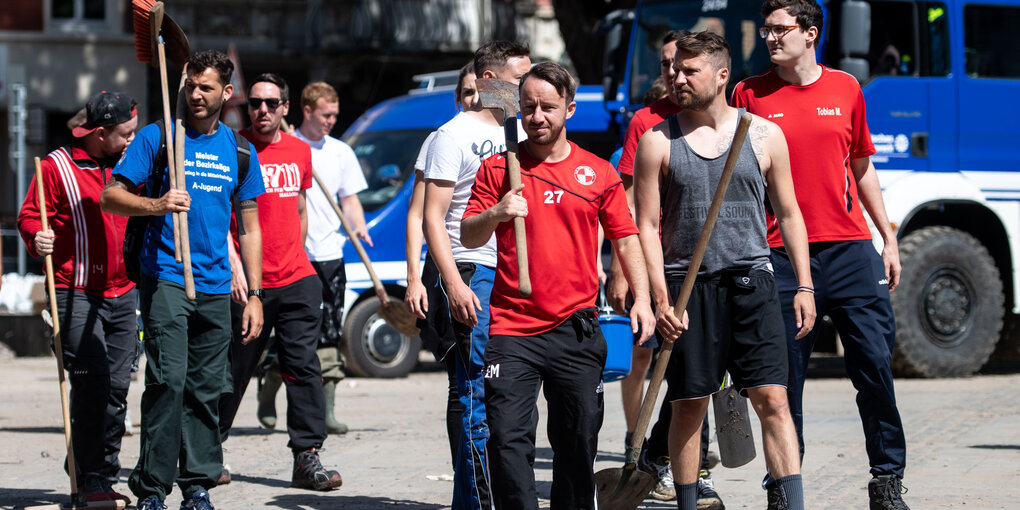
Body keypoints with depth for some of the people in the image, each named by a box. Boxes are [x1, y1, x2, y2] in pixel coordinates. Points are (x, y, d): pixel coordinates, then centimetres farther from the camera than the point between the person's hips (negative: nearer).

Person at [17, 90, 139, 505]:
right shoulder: (58, 166, -4)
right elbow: (29, 217, -4)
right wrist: (36, 237, -23)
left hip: (123, 293, 5)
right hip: (76, 294, -5)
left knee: (117, 386, 3)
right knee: (91, 381, -13)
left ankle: (106, 477, 12)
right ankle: (89, 479, -8)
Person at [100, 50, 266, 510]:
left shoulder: (239, 151, 12)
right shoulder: (157, 138, 1)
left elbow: (248, 228, 16)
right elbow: (110, 196, -2)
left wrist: (254, 294, 10)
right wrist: (155, 205, -21)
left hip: (215, 287, 4)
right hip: (165, 278, -4)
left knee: (206, 390, 6)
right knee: (168, 380, -14)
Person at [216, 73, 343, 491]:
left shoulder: (300, 151, 11)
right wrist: (234, 265, -18)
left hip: (297, 281, 4)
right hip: (247, 281, -4)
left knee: (303, 365, -4)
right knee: (234, 370, 5)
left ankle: (307, 457, -4)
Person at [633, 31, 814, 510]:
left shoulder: (764, 135, 7)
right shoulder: (657, 142, 4)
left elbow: (788, 214, 12)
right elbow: (647, 226, 2)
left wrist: (804, 286, 6)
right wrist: (660, 299, -7)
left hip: (751, 282, 0)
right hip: (686, 286, 0)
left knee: (773, 400, -7)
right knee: (688, 407, 3)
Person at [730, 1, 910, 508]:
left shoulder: (845, 88, 10)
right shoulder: (750, 94, 4)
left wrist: (889, 238, 15)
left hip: (849, 247, 2)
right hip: (781, 253, -2)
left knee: (875, 362, -2)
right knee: (785, 376, 0)